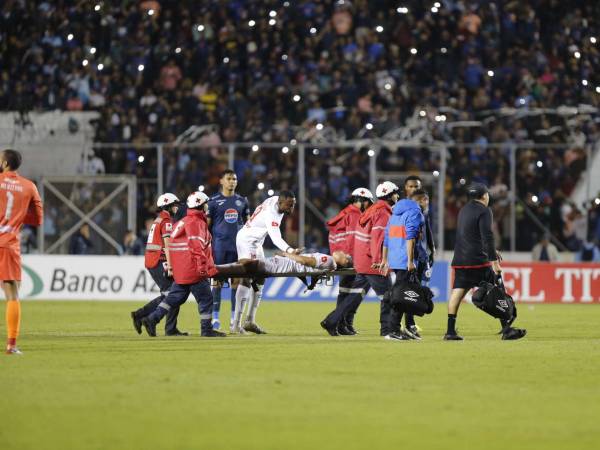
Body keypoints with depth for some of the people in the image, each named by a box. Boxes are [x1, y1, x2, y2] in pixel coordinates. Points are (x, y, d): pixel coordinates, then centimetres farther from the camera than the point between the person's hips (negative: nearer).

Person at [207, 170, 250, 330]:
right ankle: (215, 317, 1)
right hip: (219, 245, -3)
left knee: (237, 280, 3)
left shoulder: (242, 201, 12)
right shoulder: (214, 201, 2)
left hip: (238, 245, 3)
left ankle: (235, 317, 8)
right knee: (217, 281, -3)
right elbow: (206, 225, 3)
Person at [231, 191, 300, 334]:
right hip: (246, 240, -10)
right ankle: (236, 324, -24)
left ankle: (250, 321, 13)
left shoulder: (276, 200, -1)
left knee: (259, 279, 10)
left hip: (256, 243, 10)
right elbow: (276, 239, -41)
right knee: (246, 279, -18)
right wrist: (290, 251, -57)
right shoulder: (271, 214, -30)